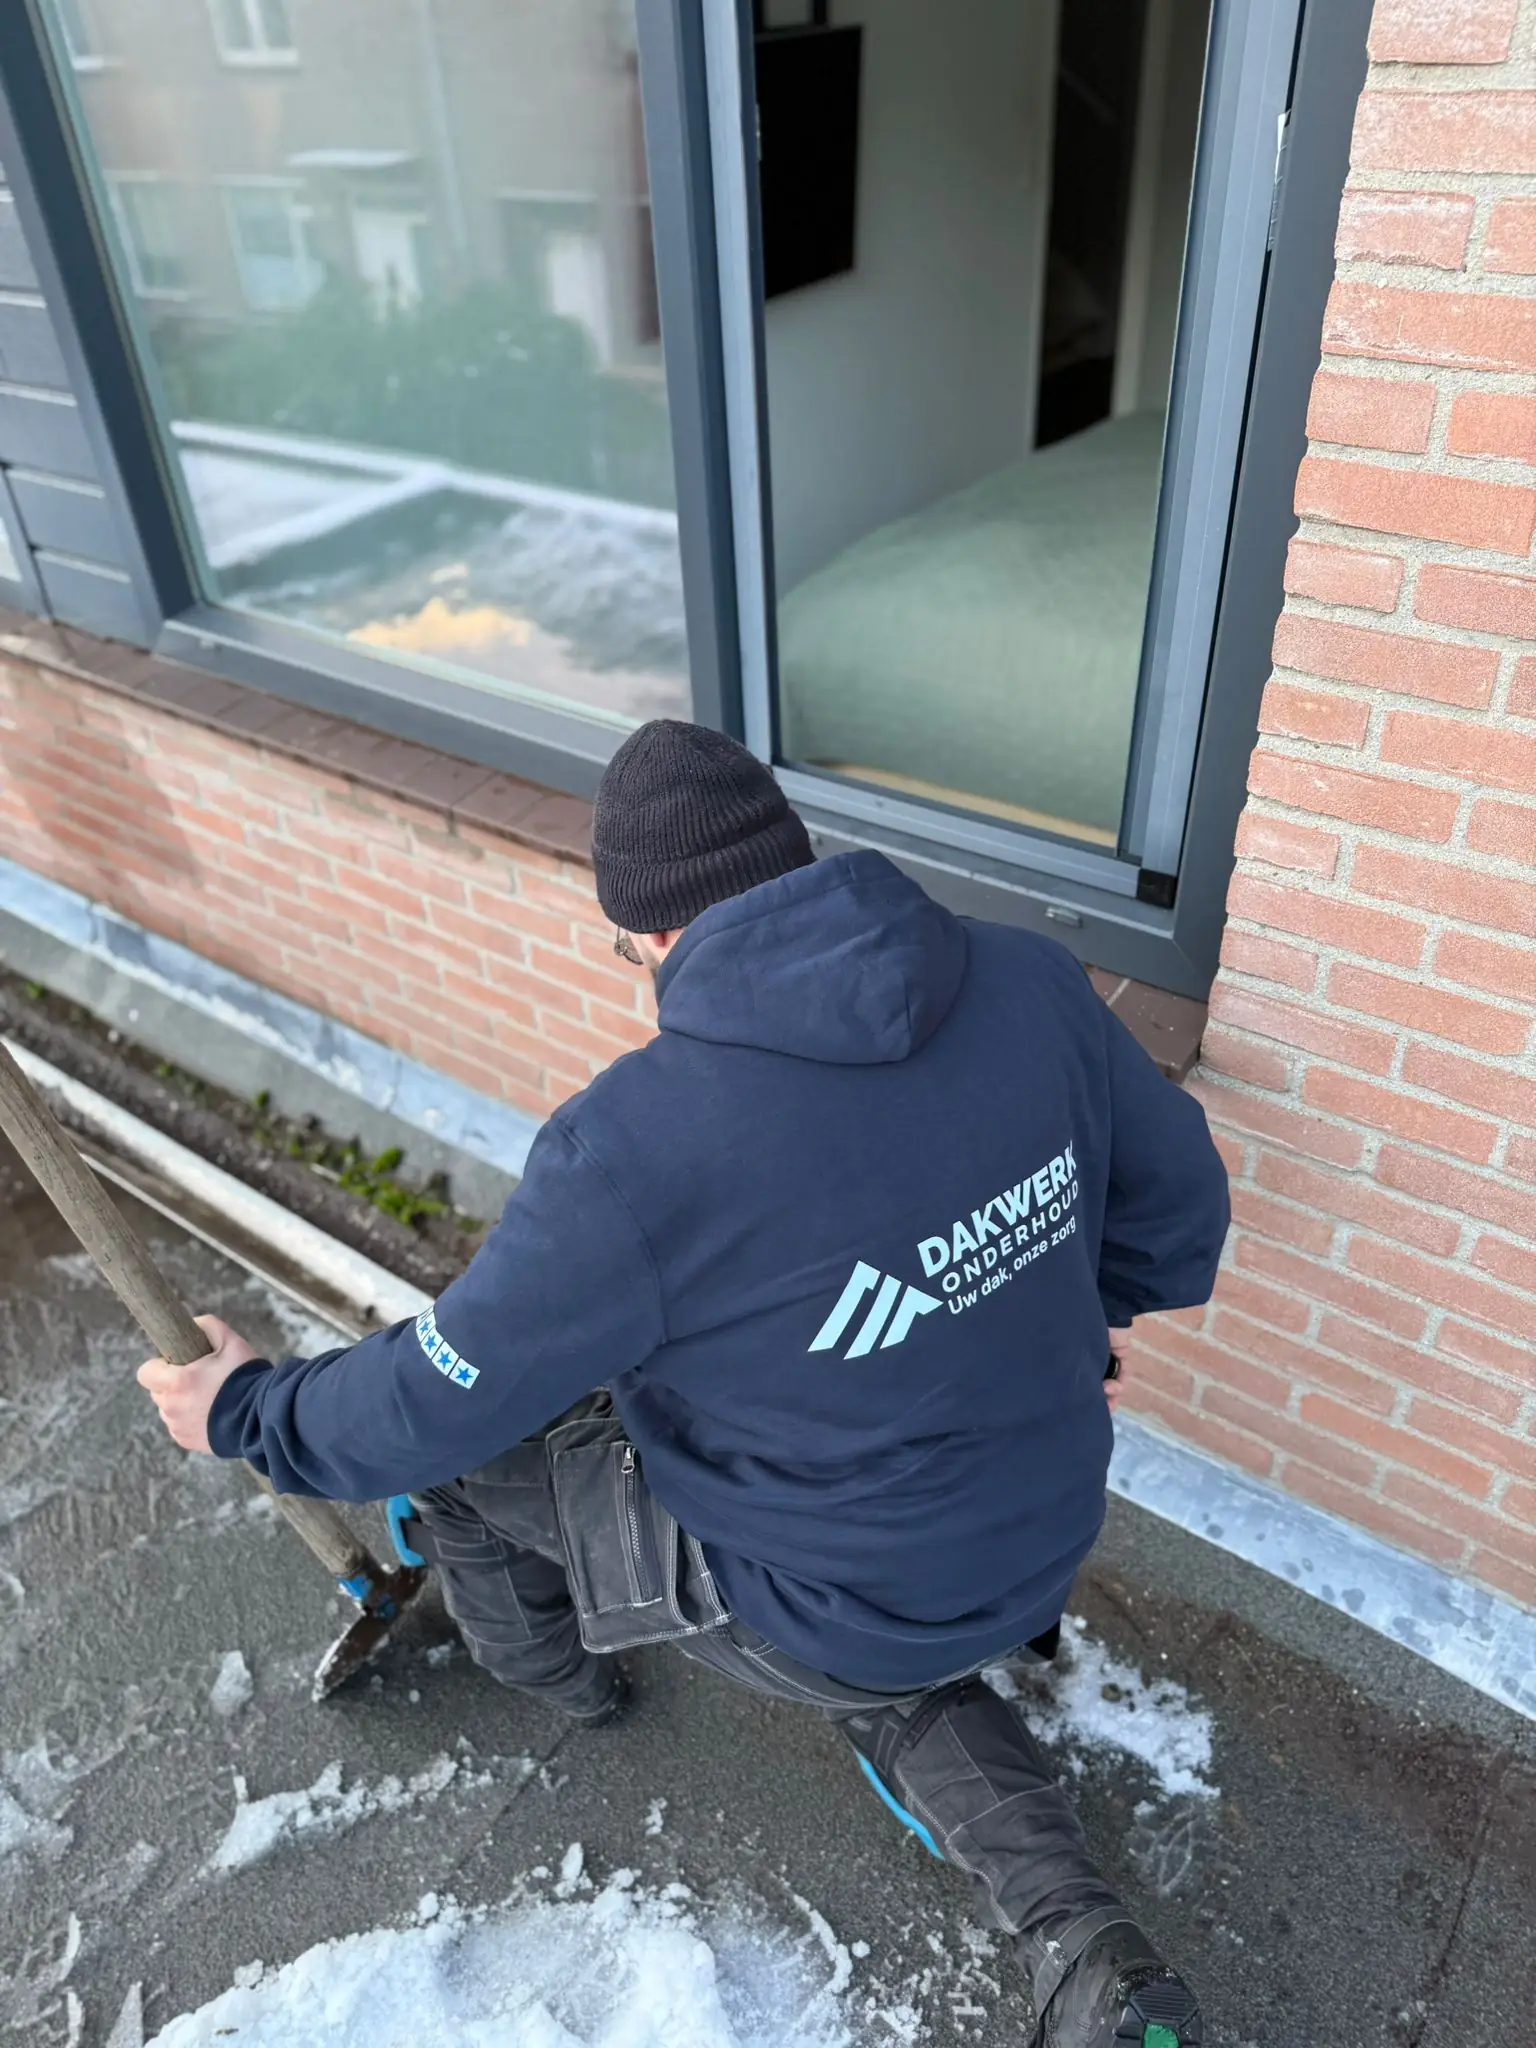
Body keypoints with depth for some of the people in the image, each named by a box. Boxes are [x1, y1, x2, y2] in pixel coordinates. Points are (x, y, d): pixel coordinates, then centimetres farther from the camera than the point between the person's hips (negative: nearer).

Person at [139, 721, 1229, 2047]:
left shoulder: (632, 1150, -29)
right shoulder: (1032, 982, -15)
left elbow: (441, 1400, -15)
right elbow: (1181, 1206, 0)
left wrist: (246, 1416, 6)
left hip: (815, 1609, -5)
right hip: (1045, 1546, 6)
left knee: (460, 1436, 16)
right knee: (896, 1684, 40)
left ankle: (550, 1668, 46)